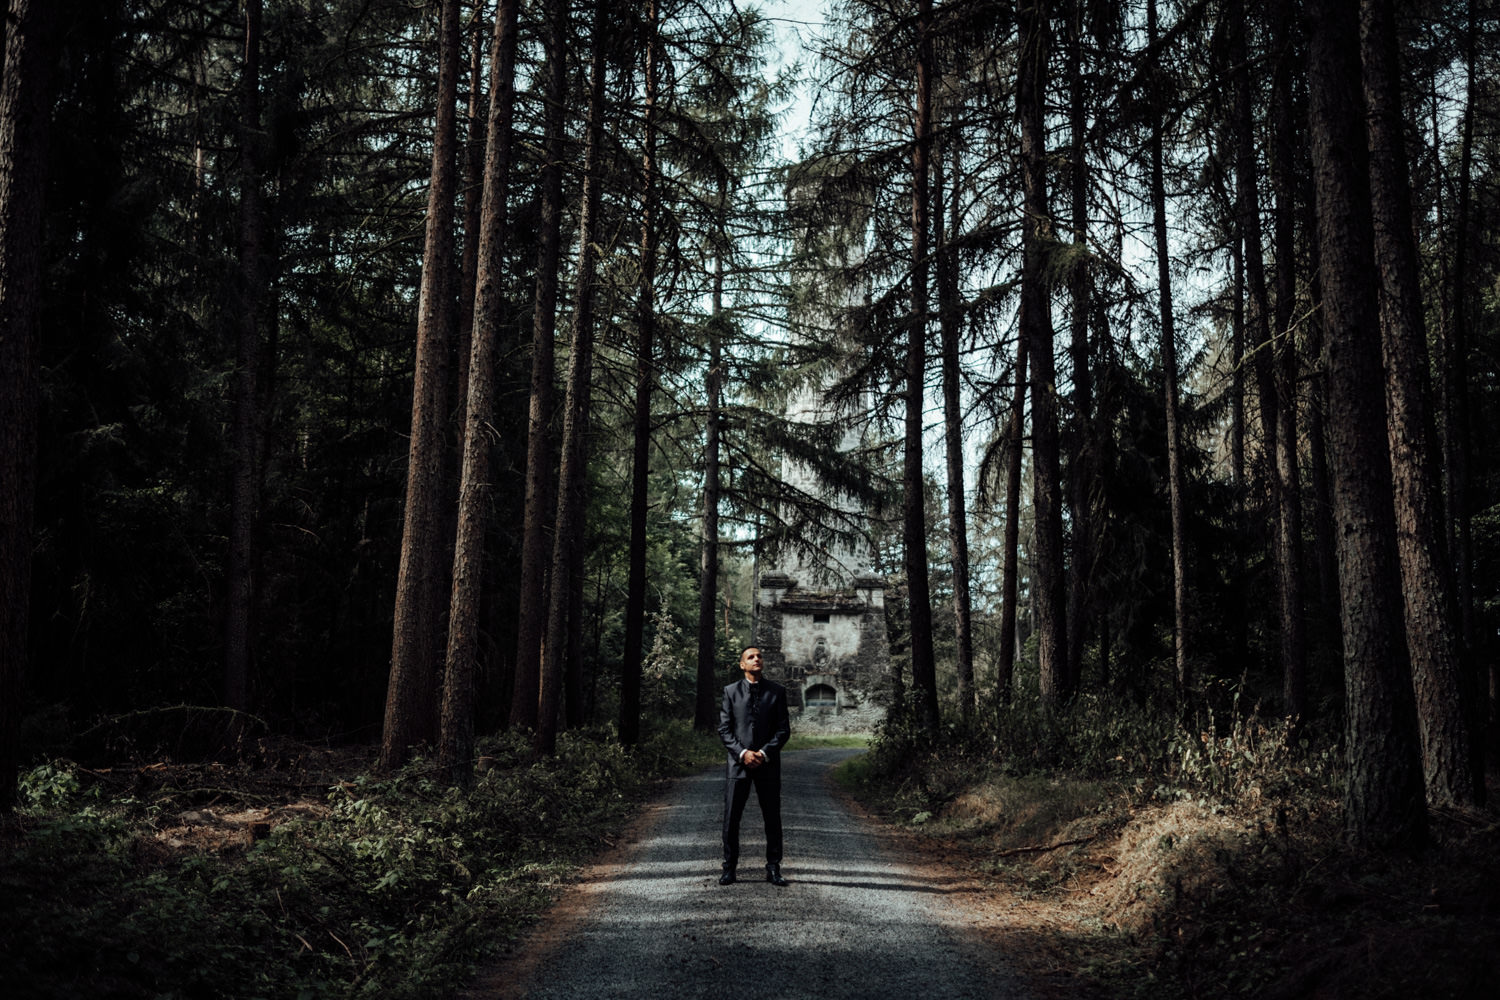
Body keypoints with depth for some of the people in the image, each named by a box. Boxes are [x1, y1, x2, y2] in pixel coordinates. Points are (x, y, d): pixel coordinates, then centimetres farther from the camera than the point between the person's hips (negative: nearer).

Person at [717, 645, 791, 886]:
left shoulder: (777, 692, 5)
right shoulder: (731, 692, 5)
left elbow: (784, 729, 2)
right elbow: (724, 729, 2)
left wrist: (765, 753, -11)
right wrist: (742, 753, -12)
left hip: (768, 764, 0)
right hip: (738, 763, 0)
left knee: (772, 818, 4)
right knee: (731, 818, 1)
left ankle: (773, 868, 14)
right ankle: (729, 868, 11)